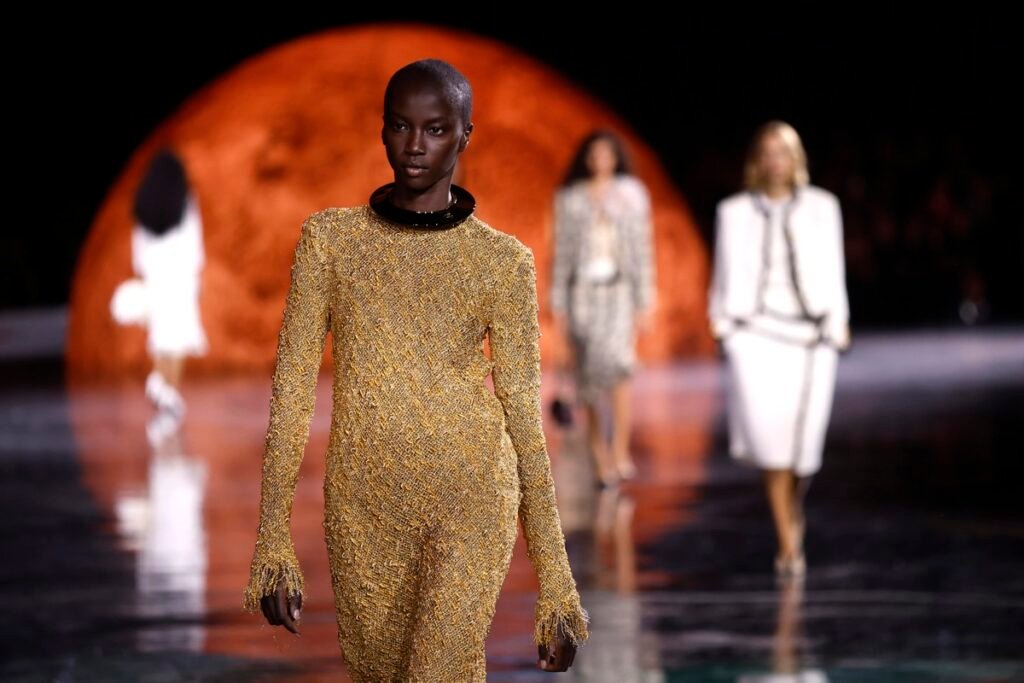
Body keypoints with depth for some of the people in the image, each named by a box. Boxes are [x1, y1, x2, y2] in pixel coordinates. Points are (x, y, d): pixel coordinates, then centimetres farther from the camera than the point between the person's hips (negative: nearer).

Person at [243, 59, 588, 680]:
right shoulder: (330, 238, 2)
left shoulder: (505, 260, -2)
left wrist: (557, 588, -2)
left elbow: (524, 414, 0)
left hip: (472, 500, -2)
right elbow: (293, 388, 1)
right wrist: (273, 546, -5)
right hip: (363, 505, 2)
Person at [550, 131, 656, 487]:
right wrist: (558, 303, 3)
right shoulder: (570, 199, 10)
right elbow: (562, 253, 9)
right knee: (588, 378, 1)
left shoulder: (631, 194, 7)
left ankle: (620, 453, -21)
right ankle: (600, 460, 8)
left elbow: (641, 248, 5)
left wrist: (644, 301, -1)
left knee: (616, 364, -21)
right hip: (582, 293, 2)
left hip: (618, 290, -2)